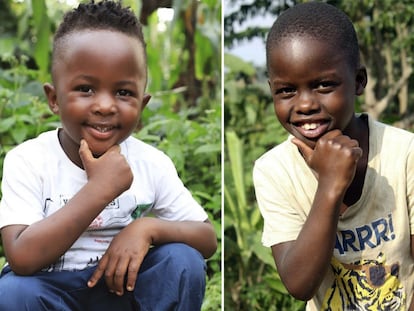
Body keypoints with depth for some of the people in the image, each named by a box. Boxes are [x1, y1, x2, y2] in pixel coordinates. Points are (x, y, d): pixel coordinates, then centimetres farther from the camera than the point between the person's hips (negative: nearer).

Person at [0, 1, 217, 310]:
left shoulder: (152, 163, -9)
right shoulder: (27, 160, -17)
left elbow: (208, 239, -4)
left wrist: (149, 228, -25)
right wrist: (98, 189, -33)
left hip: (121, 285, 3)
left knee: (184, 261, -22)